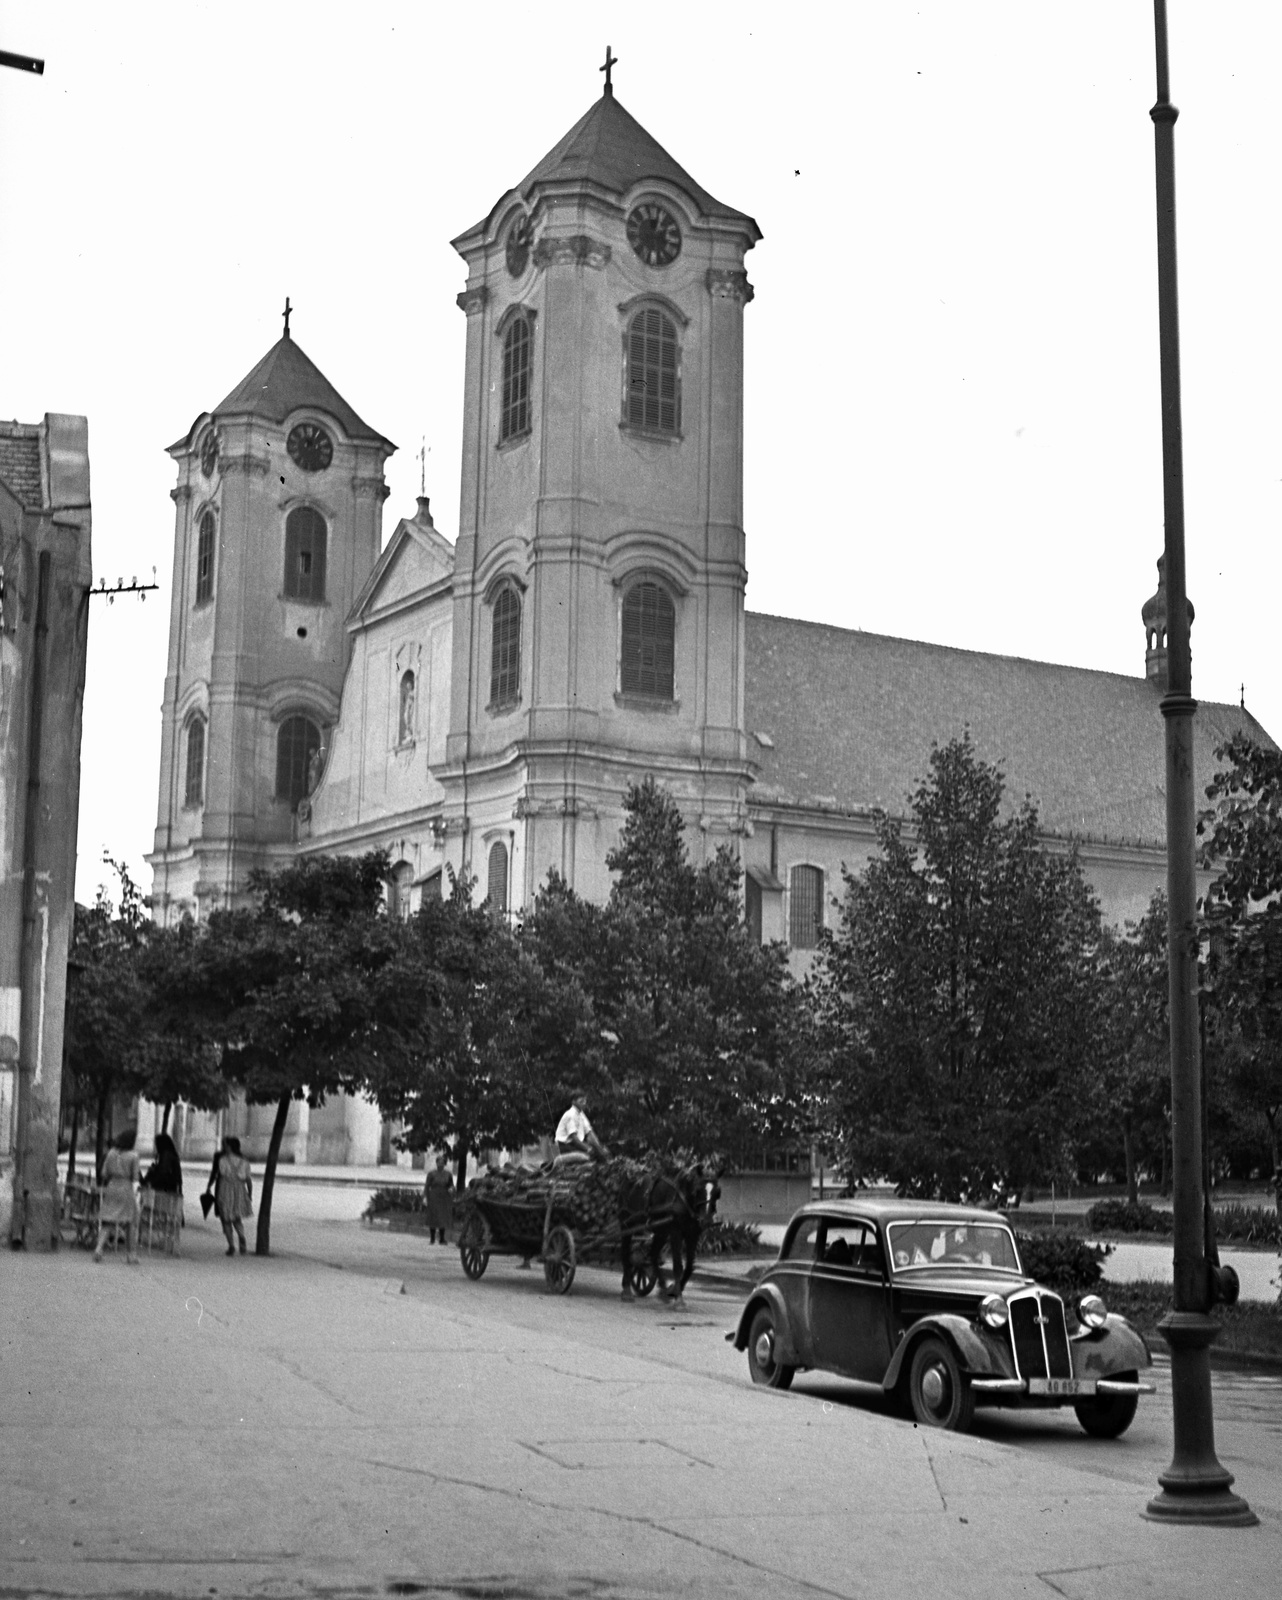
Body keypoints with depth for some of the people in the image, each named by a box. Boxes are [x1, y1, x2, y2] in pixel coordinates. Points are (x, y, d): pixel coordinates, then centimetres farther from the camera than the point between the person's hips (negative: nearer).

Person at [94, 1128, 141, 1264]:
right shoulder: (133, 1156, -11)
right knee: (131, 1223, 11)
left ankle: (99, 1248, -11)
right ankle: (131, 1255, 13)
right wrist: (139, 1168, 5)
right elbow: (135, 1177, -12)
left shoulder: (111, 1152, 1)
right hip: (126, 1189, -3)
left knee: (106, 1221, 10)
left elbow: (104, 1173, 5)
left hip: (111, 1188, 3)